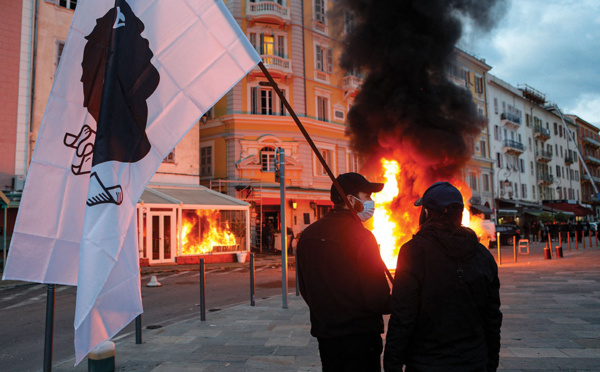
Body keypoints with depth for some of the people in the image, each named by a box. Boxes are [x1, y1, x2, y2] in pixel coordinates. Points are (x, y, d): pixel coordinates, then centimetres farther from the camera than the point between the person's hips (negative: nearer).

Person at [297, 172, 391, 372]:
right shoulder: (361, 236, -19)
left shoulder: (307, 235, 2)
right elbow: (377, 296, -20)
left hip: (324, 334, 6)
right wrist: (392, 304, 2)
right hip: (360, 334, -6)